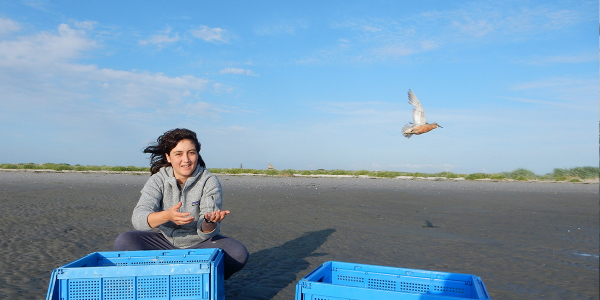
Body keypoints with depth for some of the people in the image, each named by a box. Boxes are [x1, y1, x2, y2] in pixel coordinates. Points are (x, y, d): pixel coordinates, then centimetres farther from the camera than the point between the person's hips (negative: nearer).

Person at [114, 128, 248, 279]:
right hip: (165, 241, 2)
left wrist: (210, 222, -44)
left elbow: (205, 232, -19)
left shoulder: (209, 181, -11)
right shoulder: (158, 180, -6)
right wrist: (167, 215, -43)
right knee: (123, 241, -22)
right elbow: (138, 218, -23)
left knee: (238, 253, -27)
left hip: (201, 243, -1)